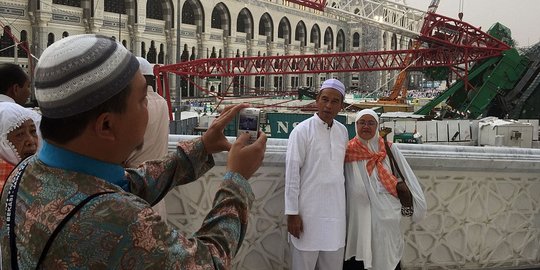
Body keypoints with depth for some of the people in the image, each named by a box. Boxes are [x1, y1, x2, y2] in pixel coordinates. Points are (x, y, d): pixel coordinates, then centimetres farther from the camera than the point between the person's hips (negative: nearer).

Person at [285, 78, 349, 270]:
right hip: (308, 210, -5)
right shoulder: (302, 131, -8)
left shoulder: (343, 131, 8)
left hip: (335, 211, 5)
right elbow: (292, 173, -9)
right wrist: (292, 212, -11)